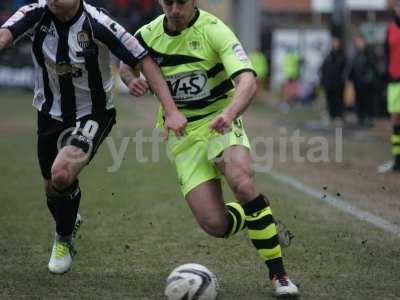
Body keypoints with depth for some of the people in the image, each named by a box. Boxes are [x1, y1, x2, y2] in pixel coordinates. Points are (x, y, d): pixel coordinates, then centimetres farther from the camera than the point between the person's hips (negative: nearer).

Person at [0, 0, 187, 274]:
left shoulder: (97, 23, -24)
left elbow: (144, 61, -18)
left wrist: (171, 111, -25)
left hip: (93, 114, -4)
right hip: (50, 114, 4)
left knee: (62, 173, -26)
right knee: (52, 188, 15)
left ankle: (64, 239, 3)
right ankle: (70, 221, 53)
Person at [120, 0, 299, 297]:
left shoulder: (214, 30, -15)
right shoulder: (149, 34, -2)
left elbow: (247, 80, -27)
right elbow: (126, 64, 19)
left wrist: (229, 113, -47)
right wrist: (132, 80, -5)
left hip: (220, 124, -3)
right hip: (182, 136, 3)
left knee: (242, 182, -34)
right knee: (215, 225, -12)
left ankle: (278, 274, -19)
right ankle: (260, 213, 26)